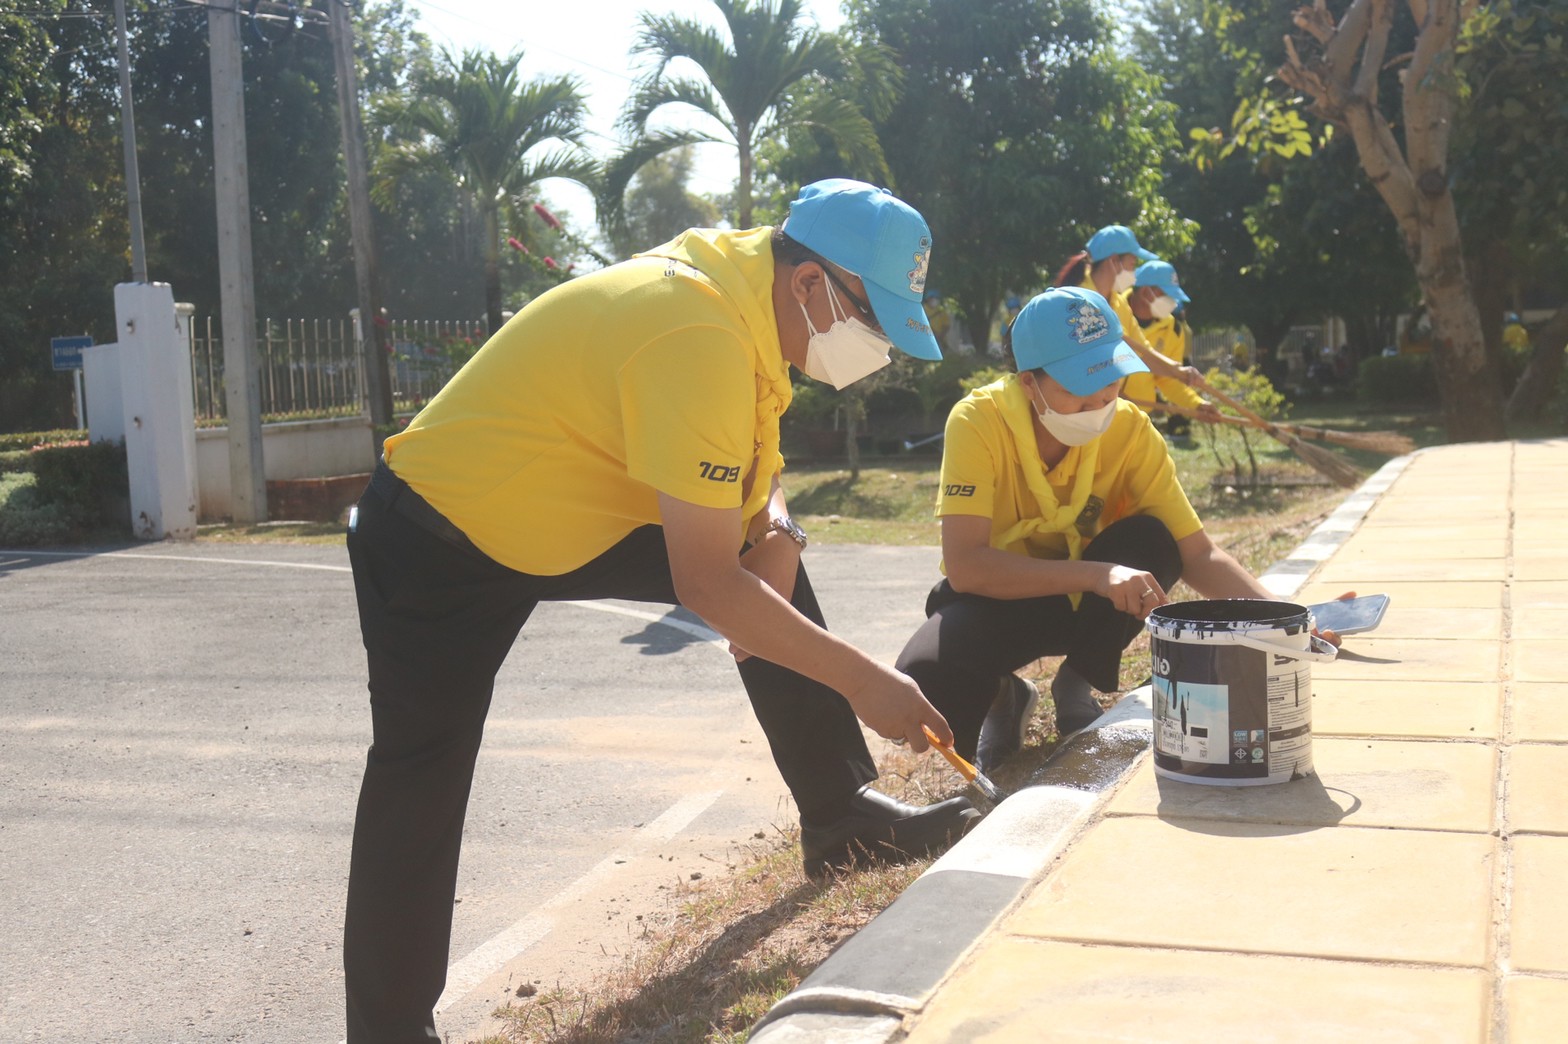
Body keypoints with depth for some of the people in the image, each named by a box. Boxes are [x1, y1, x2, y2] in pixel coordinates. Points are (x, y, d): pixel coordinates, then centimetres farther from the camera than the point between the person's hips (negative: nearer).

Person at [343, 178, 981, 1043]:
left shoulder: (746, 278, -5)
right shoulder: (700, 334, -33)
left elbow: (754, 471, 9)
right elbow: (705, 583, -33)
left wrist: (775, 529, -13)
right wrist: (863, 681, -27)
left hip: (563, 516, 9)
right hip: (439, 542, -9)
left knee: (767, 558, 5)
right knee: (422, 785, -6)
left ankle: (841, 815, 12)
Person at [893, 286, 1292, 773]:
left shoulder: (1131, 430, -16)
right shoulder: (978, 422, -26)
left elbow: (1198, 555, -14)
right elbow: (964, 566, -34)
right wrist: (1095, 574, -45)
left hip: (1084, 603, 3)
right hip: (996, 597, -3)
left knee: (1152, 541, -27)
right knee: (926, 676, -35)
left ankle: (1079, 685, -3)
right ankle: (1001, 698, 3)